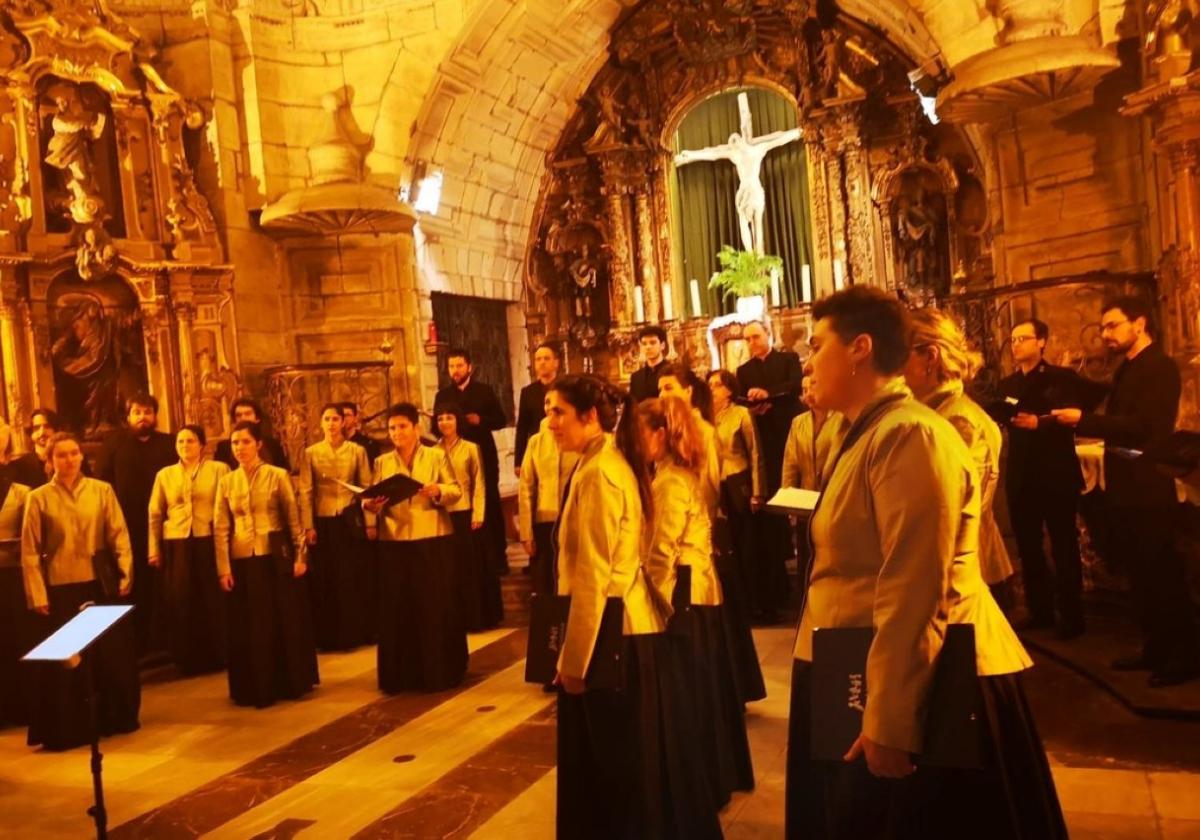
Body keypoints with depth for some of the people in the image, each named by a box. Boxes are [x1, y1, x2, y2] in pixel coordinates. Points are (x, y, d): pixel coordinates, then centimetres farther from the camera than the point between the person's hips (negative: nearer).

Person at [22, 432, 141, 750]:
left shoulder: (102, 490, 1)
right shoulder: (39, 498, -2)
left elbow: (119, 535, 0)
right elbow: (30, 552, -2)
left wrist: (126, 573, -9)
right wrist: (37, 595, -7)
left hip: (101, 585, 1)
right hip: (61, 590, -1)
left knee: (113, 655, 11)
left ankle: (115, 719, 27)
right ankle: (67, 730, 18)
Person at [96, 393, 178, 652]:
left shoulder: (170, 444, 10)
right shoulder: (114, 442, 6)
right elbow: (100, 482, 1)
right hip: (126, 528, -1)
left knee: (160, 590, 4)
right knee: (133, 590, 6)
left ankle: (160, 646, 13)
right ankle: (135, 647, 15)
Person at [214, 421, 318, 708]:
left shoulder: (278, 476, -2)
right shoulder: (226, 482, 6)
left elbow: (294, 518, -1)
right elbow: (220, 528, 4)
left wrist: (301, 555, -5)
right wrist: (223, 567, -2)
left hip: (275, 558, -2)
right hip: (242, 562, 2)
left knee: (285, 622, 5)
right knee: (249, 627, 7)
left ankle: (289, 683, 19)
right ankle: (255, 689, 17)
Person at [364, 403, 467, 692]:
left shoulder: (436, 456, 4)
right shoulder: (382, 462, 10)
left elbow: (456, 490, 0)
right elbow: (373, 498, 6)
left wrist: (439, 491, -21)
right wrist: (370, 506, -17)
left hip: (433, 540, -2)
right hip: (394, 542, 2)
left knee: (436, 605, 1)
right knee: (397, 609, 3)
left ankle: (441, 671, 12)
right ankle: (402, 674, 12)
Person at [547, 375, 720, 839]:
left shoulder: (596, 473, -18)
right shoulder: (618, 463, 10)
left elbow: (592, 578, -21)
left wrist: (574, 659, -16)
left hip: (612, 632, -9)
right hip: (642, 623, 9)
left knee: (612, 768, 5)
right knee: (645, 761, 19)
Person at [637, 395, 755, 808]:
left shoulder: (668, 482, -19)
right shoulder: (684, 473, 10)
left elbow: (662, 552, -21)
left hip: (682, 592, -10)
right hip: (701, 587, 10)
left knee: (687, 690, 2)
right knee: (706, 684, 19)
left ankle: (703, 785, 15)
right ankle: (721, 774, 33)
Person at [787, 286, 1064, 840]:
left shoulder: (909, 434, -20)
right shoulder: (872, 433, 14)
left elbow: (913, 592, -27)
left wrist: (887, 723, -25)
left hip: (922, 696, -10)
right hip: (868, 681, 10)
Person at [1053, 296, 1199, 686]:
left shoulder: (1160, 367, -14)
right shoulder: (1128, 369, 15)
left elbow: (1145, 427, -25)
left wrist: (1083, 419, -25)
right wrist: (1077, 422, 6)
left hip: (1148, 489, -9)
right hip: (1128, 487, 9)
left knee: (1162, 573, 0)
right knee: (1142, 573, 15)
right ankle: (1157, 648, 26)